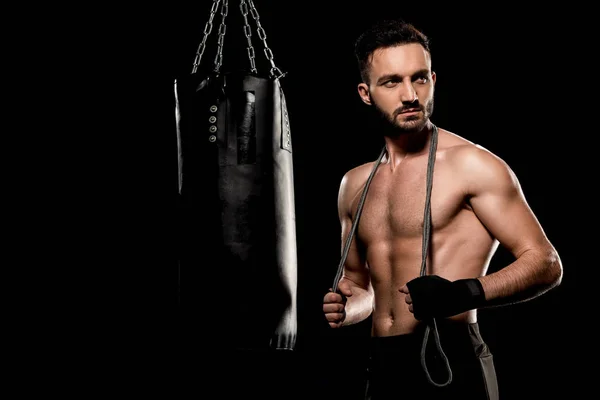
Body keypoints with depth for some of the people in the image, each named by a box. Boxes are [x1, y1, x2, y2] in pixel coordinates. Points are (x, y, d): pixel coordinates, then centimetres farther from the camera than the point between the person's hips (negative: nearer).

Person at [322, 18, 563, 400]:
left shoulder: (470, 164, -7)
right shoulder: (355, 185, 11)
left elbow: (545, 263, -9)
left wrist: (463, 294, -23)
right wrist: (346, 306, 2)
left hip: (449, 364, -6)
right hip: (382, 367, 6)